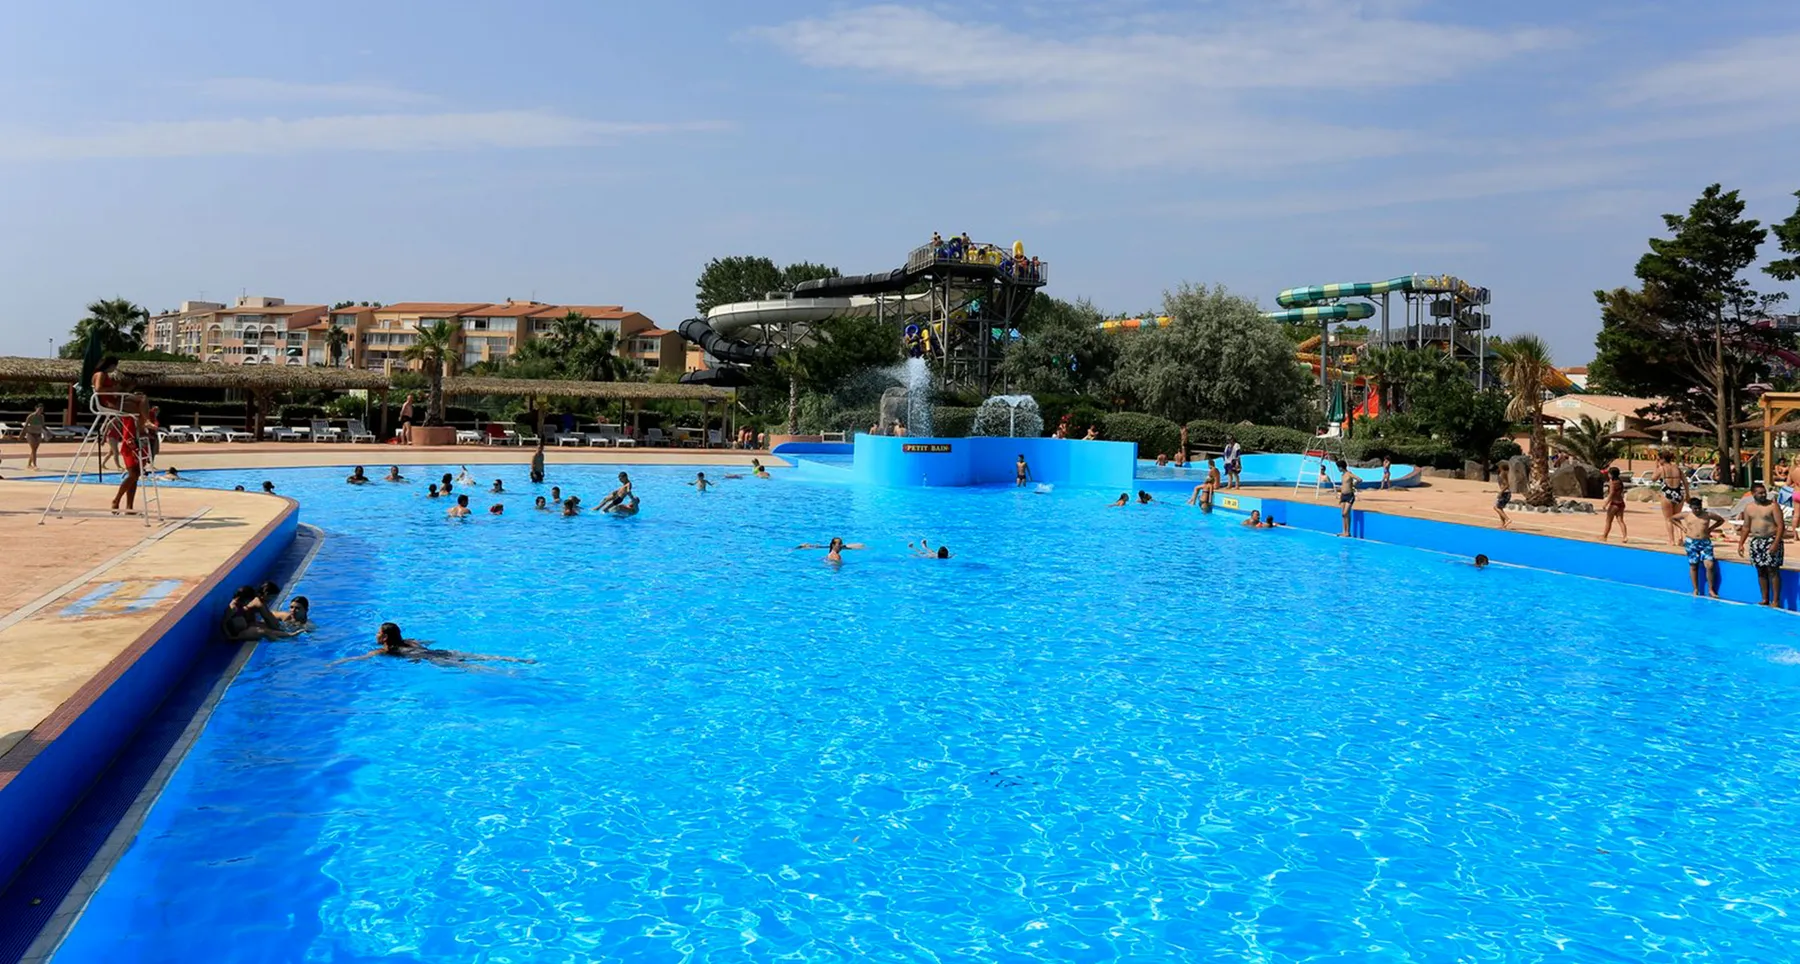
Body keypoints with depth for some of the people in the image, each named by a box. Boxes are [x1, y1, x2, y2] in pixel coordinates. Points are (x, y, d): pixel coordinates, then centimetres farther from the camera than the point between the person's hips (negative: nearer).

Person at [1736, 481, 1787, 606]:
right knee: (1760, 571, 9)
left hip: (1771, 540, -5)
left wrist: (1776, 543, -19)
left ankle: (1776, 601, -1)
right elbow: (1746, 527, 16)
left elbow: (1781, 525, -11)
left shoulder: (1773, 506, -6)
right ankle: (1765, 600, 17)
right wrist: (1741, 544, 9)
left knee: (1773, 570, -5)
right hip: (1755, 541, 5)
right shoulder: (1748, 508, 9)